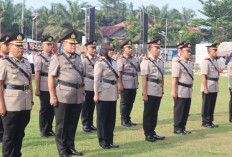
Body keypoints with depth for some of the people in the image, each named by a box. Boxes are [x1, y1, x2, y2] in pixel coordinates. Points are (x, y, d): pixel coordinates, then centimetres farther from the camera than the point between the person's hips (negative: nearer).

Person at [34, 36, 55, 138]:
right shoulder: (40, 58, -3)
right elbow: (37, 74, -8)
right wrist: (37, 89, -13)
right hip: (44, 88, -5)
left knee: (52, 109, 9)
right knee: (44, 109, 2)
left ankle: (49, 129, 21)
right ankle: (43, 131, 13)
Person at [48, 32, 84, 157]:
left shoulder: (78, 58, 16)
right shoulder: (57, 58, -5)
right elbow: (51, 78, -9)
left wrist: (83, 93, 16)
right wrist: (52, 96, -13)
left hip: (77, 98, 6)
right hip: (63, 97, -6)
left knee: (73, 124, 12)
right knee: (62, 125, 4)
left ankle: (70, 147, 24)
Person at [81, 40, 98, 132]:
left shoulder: (97, 59, 10)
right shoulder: (84, 60, -4)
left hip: (96, 86, 4)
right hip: (87, 86, -4)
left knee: (92, 107, 11)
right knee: (85, 107, 2)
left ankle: (90, 123, 20)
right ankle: (85, 124, 9)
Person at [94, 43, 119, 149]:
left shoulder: (114, 62, 12)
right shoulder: (100, 63, -10)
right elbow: (96, 80, -12)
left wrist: (117, 91, 15)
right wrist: (96, 94, -15)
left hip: (112, 95, 7)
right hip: (103, 94, -7)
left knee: (111, 118, 10)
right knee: (102, 118, 2)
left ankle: (110, 141, 19)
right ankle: (103, 141, 11)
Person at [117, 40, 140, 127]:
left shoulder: (134, 59, 15)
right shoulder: (121, 59, -6)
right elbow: (119, 73, -11)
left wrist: (137, 82, 15)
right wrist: (120, 84, -16)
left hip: (133, 85, 7)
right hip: (125, 86, -7)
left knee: (130, 103, 11)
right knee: (124, 103, 1)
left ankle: (128, 119, 21)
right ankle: (124, 120, 9)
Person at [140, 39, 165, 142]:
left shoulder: (160, 62, 14)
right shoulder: (146, 61, -8)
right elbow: (144, 79, -13)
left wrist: (162, 91, 14)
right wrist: (144, 94, -17)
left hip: (158, 92, 7)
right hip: (150, 92, -7)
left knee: (154, 113, 13)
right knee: (148, 114, 2)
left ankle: (152, 132, 22)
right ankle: (148, 135, 10)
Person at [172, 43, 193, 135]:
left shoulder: (190, 63, 13)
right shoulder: (178, 63, -12)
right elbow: (174, 79, -16)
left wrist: (191, 88, 17)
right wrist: (174, 91, -19)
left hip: (188, 92, 8)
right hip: (180, 92, -8)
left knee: (186, 111, 11)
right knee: (179, 110, 0)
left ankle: (183, 128, 21)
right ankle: (177, 128, 9)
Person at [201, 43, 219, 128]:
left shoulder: (215, 61, 14)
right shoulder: (206, 61, -12)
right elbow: (203, 76, -17)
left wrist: (217, 86, 18)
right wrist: (205, 88, -20)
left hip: (215, 88, 8)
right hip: (208, 88, -8)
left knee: (212, 105, 12)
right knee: (206, 105, 1)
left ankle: (210, 121, 20)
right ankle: (205, 122, 9)